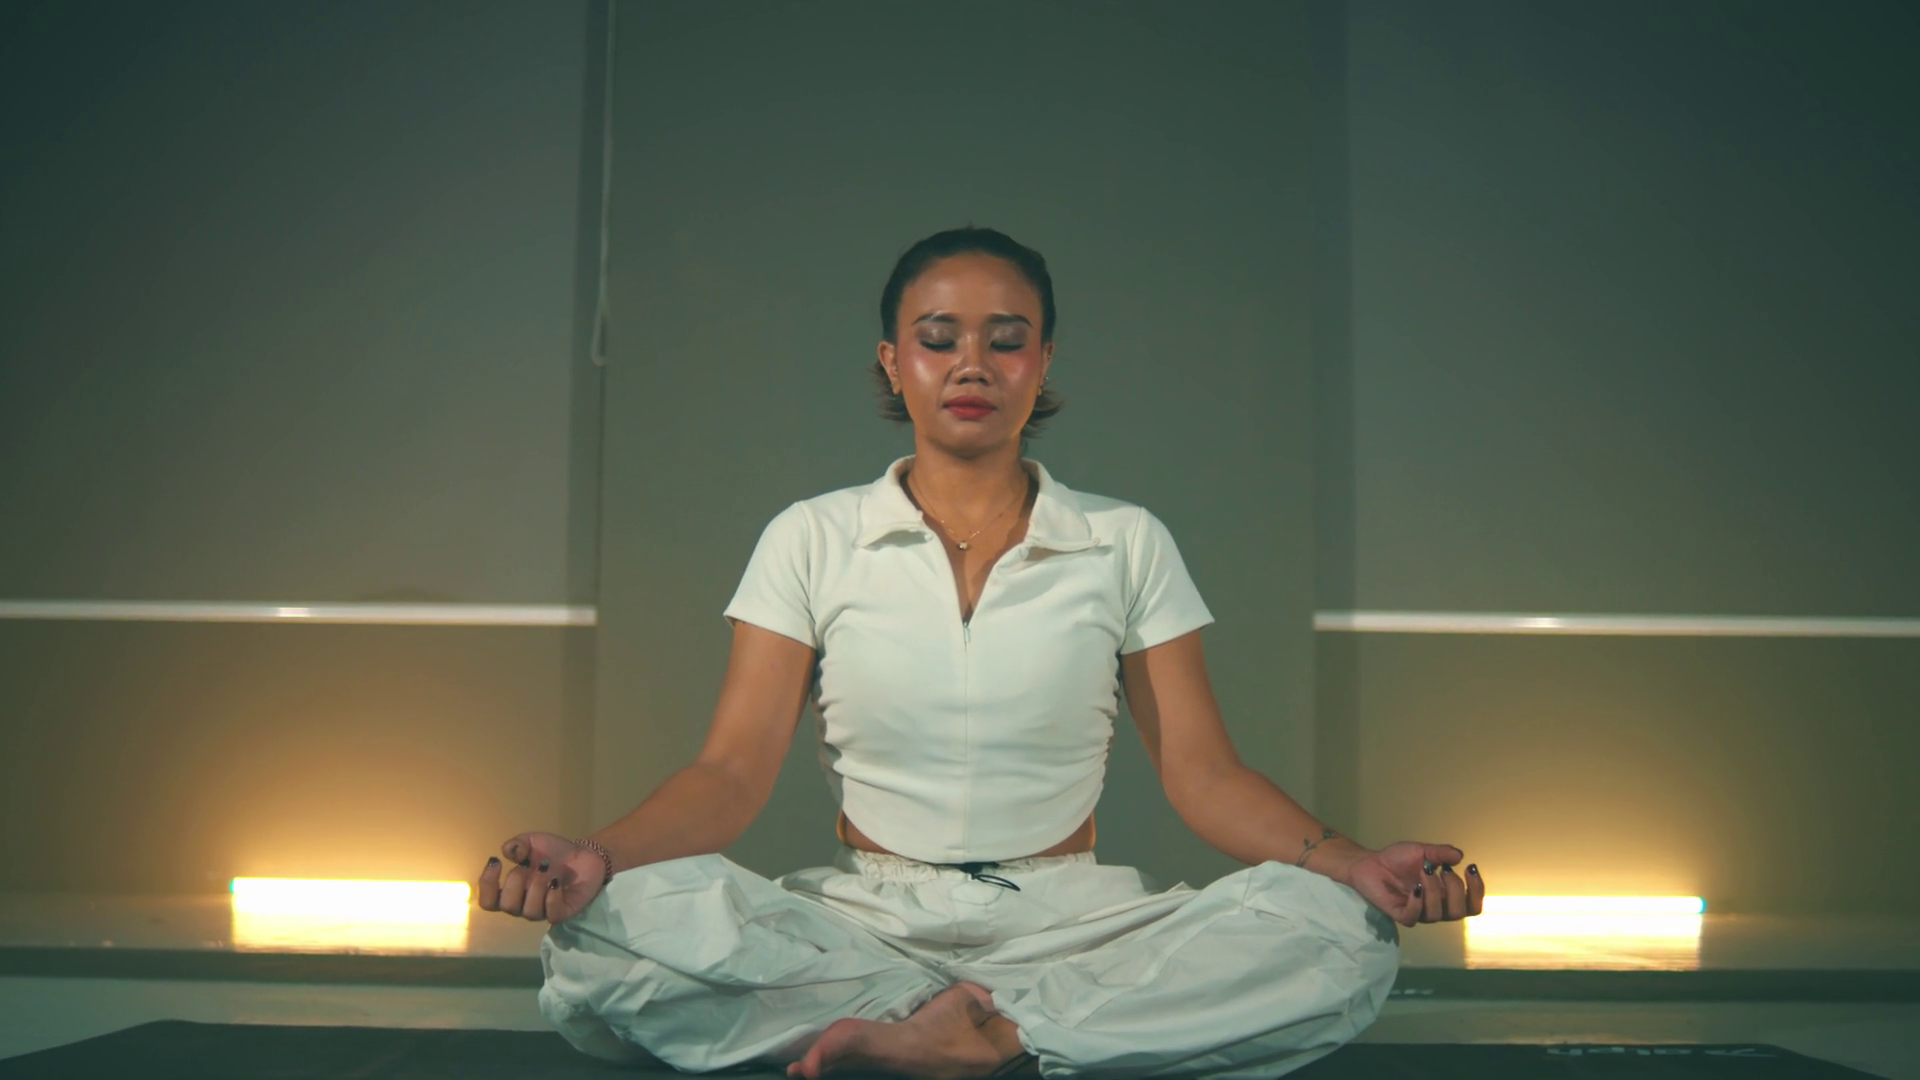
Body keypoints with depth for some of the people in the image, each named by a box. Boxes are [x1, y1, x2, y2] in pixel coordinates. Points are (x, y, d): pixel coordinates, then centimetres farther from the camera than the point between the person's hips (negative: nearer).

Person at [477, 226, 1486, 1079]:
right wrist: (595, 856, -24)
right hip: (862, 918, 0)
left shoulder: (1128, 544, 7)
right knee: (603, 933, -29)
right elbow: (733, 769, -2)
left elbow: (1203, 774, 1)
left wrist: (1354, 864, -19)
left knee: (1342, 938, -27)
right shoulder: (810, 541, 6)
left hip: (1073, 923, 1)